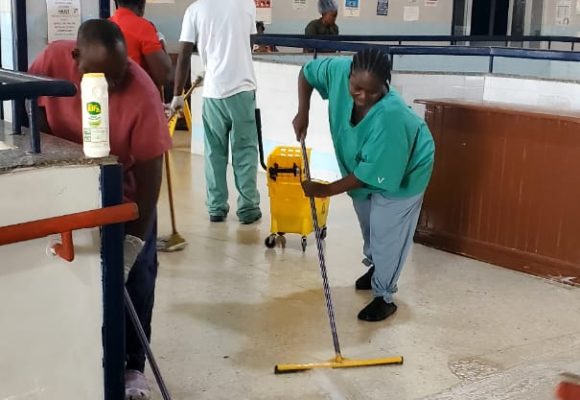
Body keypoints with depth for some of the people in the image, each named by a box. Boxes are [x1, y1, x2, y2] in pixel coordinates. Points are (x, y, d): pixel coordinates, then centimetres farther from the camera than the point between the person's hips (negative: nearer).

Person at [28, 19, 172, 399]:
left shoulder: (142, 94, -32)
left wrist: (134, 242, -27)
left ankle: (133, 366, 16)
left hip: (126, 193, -2)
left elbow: (149, 171, -27)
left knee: (134, 275, 0)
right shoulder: (52, 61, -24)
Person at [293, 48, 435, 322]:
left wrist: (326, 190, -29)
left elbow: (371, 174, -36)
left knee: (386, 232, -2)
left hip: (403, 170, -7)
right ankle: (375, 267, 48)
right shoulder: (340, 70, -30)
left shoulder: (391, 116, -44)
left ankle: (384, 297, 15)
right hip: (362, 164, 7)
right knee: (367, 223, 23)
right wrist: (303, 112, -18)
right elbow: (307, 73, -7)